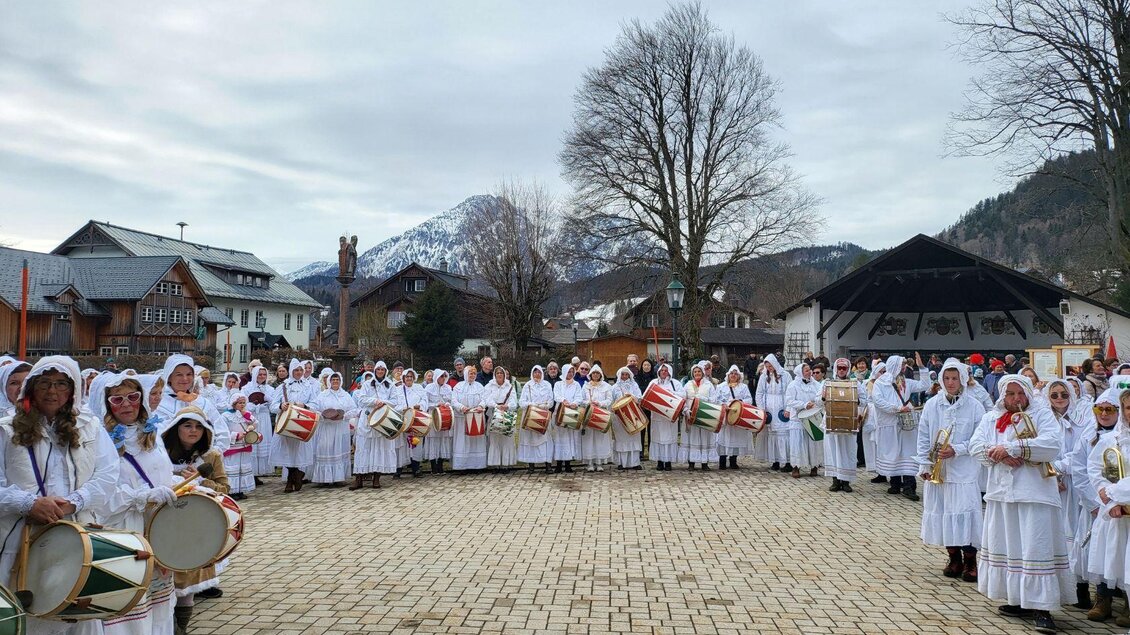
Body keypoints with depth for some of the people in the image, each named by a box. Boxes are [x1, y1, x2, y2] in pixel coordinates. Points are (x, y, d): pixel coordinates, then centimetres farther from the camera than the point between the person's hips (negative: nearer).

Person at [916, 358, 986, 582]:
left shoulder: (974, 406, -2)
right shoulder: (932, 405, 5)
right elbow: (923, 437, 8)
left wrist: (956, 450, -15)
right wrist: (924, 465, 2)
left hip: (964, 470, -3)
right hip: (937, 469, 3)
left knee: (965, 512, -8)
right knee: (941, 511, 6)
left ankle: (970, 561, 6)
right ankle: (954, 558, 21)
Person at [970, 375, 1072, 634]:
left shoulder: (1042, 415, 1)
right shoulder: (991, 418, 13)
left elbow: (1052, 444, -16)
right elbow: (975, 446, 2)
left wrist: (1010, 448, -16)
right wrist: (998, 455, -16)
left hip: (1034, 493, -5)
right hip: (1002, 493, 5)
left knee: (1036, 546, -7)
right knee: (1005, 545, 10)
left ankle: (1041, 608, -4)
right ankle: (1019, 600, 22)